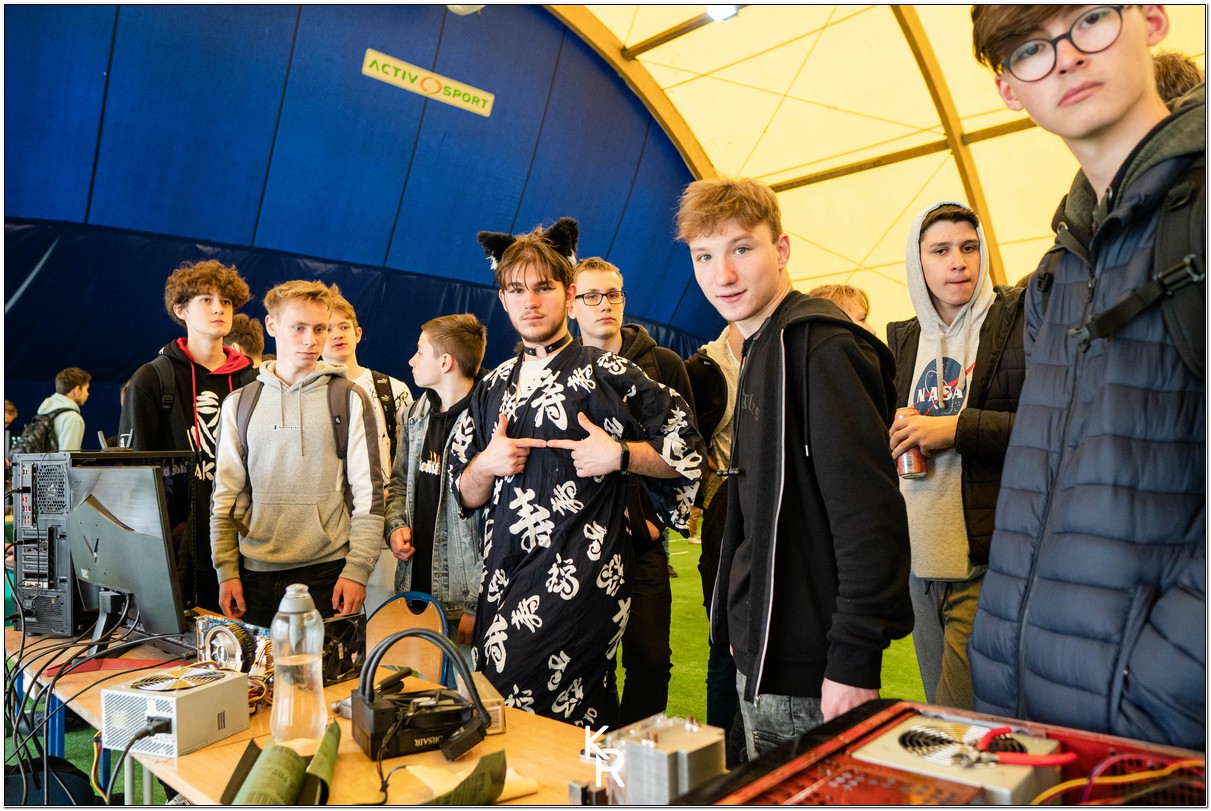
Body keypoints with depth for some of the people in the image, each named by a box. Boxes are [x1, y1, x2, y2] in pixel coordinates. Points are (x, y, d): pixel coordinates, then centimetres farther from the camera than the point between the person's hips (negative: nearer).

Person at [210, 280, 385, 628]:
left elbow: (368, 493, -1)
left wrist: (357, 570, -7)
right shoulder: (239, 403, 10)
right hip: (256, 574, 2)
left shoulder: (349, 399, 2)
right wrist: (226, 571, 3)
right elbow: (225, 496, 10)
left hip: (328, 573, -2)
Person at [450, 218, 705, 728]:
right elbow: (468, 495, 17)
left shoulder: (608, 374, -1)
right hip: (503, 582, 5)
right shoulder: (493, 389, 15)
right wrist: (487, 464, -3)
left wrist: (619, 456, -13)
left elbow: (689, 449, 0)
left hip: (579, 580, -5)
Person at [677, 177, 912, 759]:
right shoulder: (760, 351, 12)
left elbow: (870, 514, -23)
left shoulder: (820, 344, -17)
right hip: (760, 658, 9)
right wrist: (742, 634, 18)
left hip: (810, 672, -9)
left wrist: (853, 660, -23)